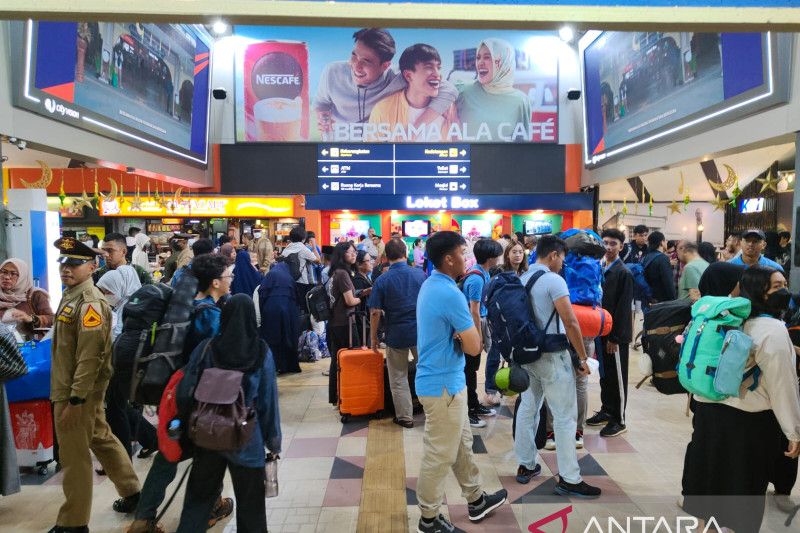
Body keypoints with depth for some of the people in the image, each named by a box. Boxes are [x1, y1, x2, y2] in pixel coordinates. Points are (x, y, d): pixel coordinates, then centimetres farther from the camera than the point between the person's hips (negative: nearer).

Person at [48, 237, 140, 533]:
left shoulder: (90, 302, -21)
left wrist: (75, 401, -23)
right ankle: (131, 492, 34)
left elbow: (90, 357, -25)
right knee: (102, 440, 20)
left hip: (78, 393, -10)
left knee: (74, 456, 3)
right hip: (70, 389, 10)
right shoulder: (71, 295, 11)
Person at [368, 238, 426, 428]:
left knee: (398, 378, 11)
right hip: (421, 332, 2)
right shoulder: (421, 274, -4)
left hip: (396, 335, -2)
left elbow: (375, 313, -11)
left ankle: (405, 417, 19)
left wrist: (373, 337, -1)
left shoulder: (382, 280, -10)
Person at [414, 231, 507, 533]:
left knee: (461, 443, 22)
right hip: (443, 384, -10)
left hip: (444, 379, 10)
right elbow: (474, 346, -21)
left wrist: (460, 335, -9)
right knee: (440, 455, 6)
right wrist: (464, 336, -2)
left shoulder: (432, 285, 7)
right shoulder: (449, 293, -25)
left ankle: (476, 501, 39)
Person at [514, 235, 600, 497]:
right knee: (565, 417, 1)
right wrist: (582, 357, -10)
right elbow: (570, 323, -19)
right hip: (552, 356, -8)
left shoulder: (521, 279, 8)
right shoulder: (553, 280, -15)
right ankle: (569, 479, 8)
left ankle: (526, 466, 24)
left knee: (528, 409, 14)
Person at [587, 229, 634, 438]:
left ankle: (619, 420, 14)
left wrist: (614, 337, -16)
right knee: (604, 374, 16)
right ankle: (606, 411, 30)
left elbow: (624, 308, -14)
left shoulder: (624, 273, -11)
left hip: (616, 335, -6)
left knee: (617, 378, 3)